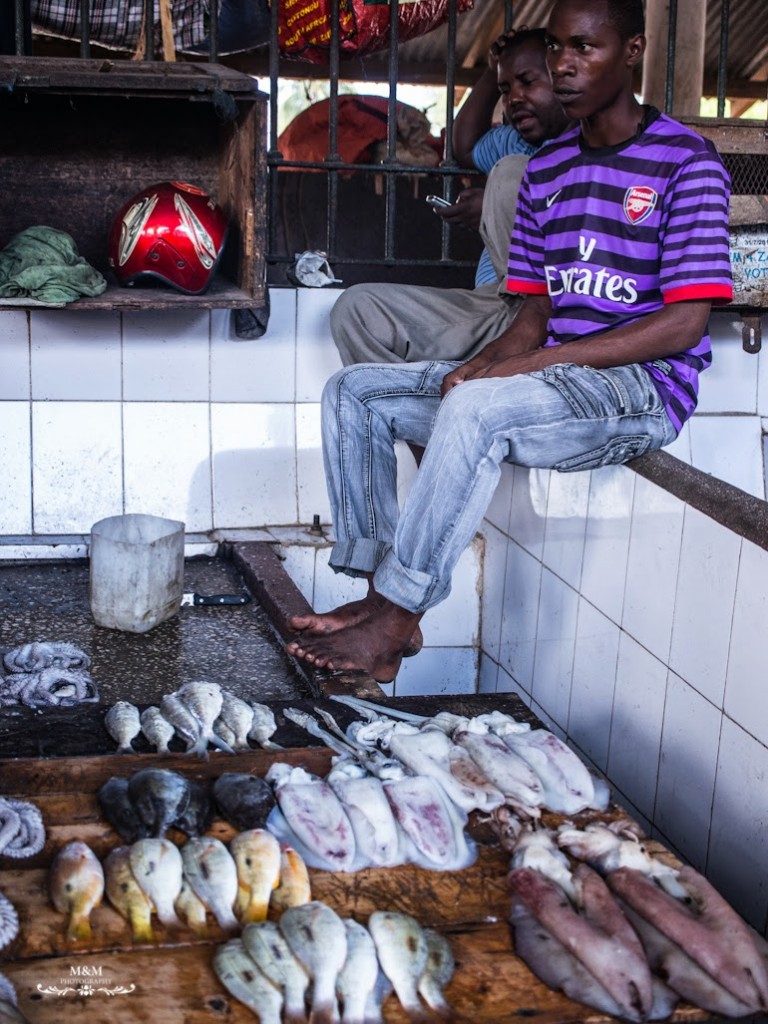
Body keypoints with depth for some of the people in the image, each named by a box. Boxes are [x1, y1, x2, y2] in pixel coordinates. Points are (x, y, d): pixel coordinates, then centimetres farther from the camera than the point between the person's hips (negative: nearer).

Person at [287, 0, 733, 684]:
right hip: (549, 381, 8)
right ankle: (378, 593, -9)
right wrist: (482, 364, -11)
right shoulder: (546, 169, 14)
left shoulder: (685, 161, -7)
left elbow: (684, 324, -16)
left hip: (643, 391, -7)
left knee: (477, 407, -36)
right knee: (353, 392, -2)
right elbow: (537, 314, 13)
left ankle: (391, 626, -28)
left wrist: (524, 365, -21)